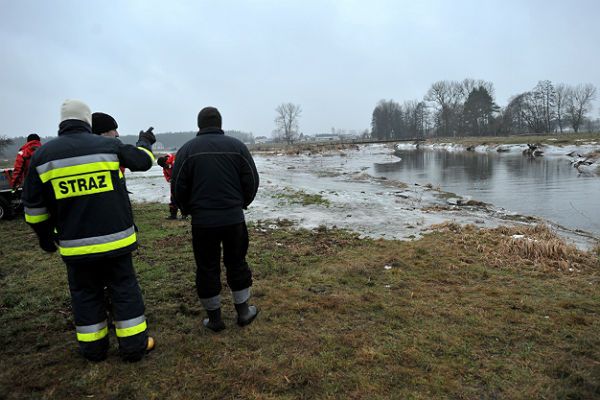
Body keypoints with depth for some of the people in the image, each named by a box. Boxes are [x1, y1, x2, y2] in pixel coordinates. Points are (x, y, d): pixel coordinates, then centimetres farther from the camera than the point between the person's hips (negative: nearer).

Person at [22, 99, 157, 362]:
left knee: (85, 294, 16)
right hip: (115, 239, -1)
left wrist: (45, 236, 18)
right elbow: (142, 161, 10)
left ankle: (93, 348, 26)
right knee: (124, 290, 10)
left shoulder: (43, 155, 0)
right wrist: (145, 142, 31)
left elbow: (34, 205, 4)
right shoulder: (108, 146, -5)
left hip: (75, 246, 1)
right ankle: (134, 345, 16)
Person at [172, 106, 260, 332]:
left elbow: (178, 187, -1)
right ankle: (243, 311, 26)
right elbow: (252, 181, 1)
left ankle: (214, 318, 20)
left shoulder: (187, 149, -2)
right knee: (237, 263, 16)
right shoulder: (237, 146, 1)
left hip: (202, 221, -1)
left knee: (207, 269, 11)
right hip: (234, 218, 1)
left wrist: (188, 210, 16)